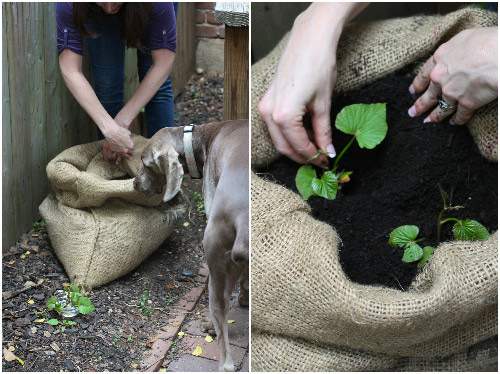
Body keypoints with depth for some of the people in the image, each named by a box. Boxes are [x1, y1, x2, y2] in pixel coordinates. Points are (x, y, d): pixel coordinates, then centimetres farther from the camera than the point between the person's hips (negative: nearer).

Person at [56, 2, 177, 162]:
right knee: (107, 83, -10)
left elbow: (163, 62, -34)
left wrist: (123, 121, -37)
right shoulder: (69, 5, -39)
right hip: (97, 17, 1)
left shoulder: (159, 5, -42)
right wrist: (109, 128, -49)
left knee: (156, 83, -10)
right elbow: (70, 70, -39)